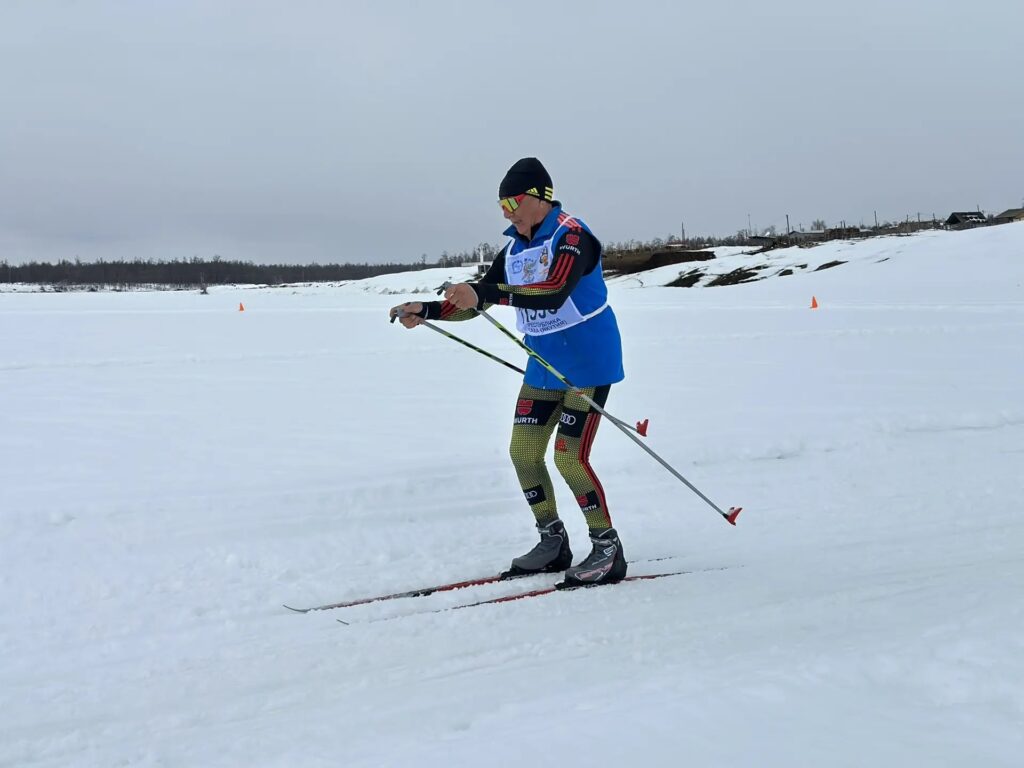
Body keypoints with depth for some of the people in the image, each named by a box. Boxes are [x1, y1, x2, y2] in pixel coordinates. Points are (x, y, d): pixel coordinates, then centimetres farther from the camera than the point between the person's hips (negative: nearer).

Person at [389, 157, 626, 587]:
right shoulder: (515, 250, 8)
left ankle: (607, 550, 2)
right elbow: (478, 300, 12)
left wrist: (485, 293, -41)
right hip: (544, 365, 9)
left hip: (588, 363, -8)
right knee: (523, 452, 6)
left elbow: (554, 292, -34)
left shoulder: (571, 236, -17)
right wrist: (427, 311, -3)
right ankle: (553, 543, 20)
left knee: (570, 457, -13)